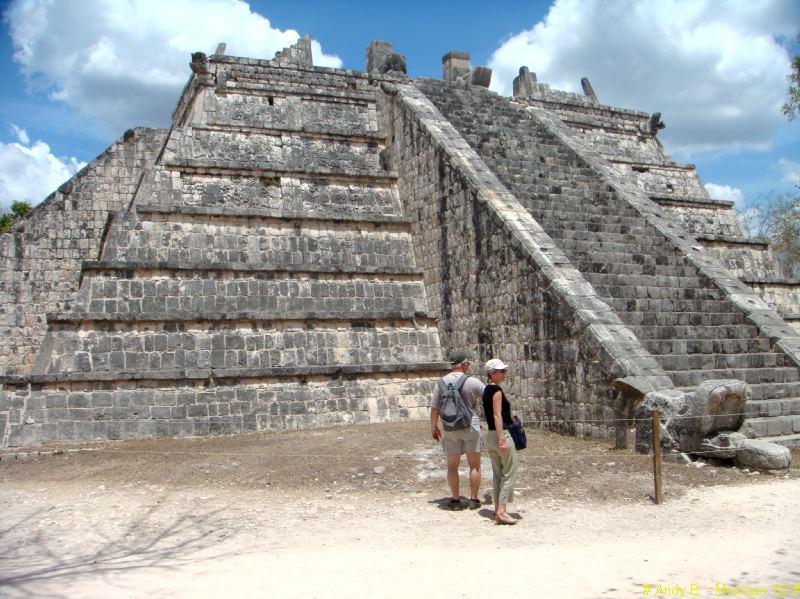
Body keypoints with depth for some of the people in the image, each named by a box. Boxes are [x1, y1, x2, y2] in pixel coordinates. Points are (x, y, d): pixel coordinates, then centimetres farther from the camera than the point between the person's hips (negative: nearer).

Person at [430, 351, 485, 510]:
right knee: (474, 465, 10)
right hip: (471, 426, -2)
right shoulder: (473, 382, -10)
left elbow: (434, 408, -2)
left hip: (450, 429, 2)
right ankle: (473, 499, 13)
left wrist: (434, 427, 11)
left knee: (452, 465, 12)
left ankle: (455, 500, 15)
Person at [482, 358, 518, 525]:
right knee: (509, 473, -4)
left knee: (498, 474, 13)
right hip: (502, 434, -9)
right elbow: (497, 415, -21)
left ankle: (497, 510, 16)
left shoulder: (487, 390, 13)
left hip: (490, 436, 9)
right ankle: (502, 510, -8)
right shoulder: (497, 390, -14)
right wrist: (502, 438, -24)